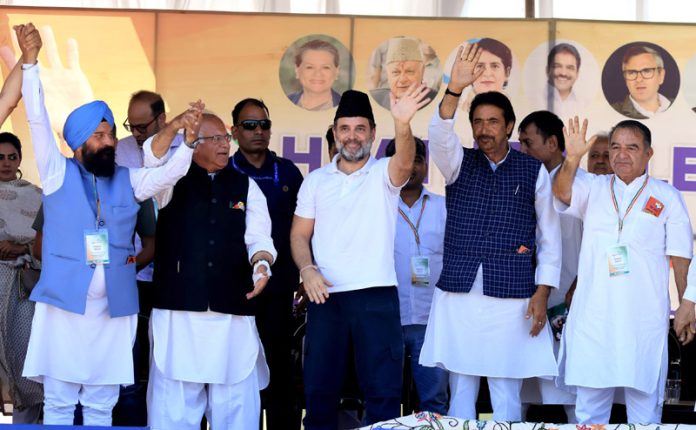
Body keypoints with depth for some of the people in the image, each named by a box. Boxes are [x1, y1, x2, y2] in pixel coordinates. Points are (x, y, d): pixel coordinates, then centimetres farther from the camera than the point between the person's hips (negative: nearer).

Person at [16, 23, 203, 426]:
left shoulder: (128, 180, 12)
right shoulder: (58, 173, 4)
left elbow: (172, 171, 2)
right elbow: (38, 120, -3)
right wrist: (30, 61, -12)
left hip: (114, 307, 3)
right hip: (64, 302, -3)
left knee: (101, 405, 8)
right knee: (59, 401, 1)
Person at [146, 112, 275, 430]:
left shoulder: (245, 185, 14)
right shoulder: (174, 179, 8)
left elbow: (257, 236, 5)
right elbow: (153, 158, -13)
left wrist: (261, 264, -16)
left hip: (233, 310, 2)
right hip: (179, 308, -2)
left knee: (236, 401, 3)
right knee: (175, 404, 0)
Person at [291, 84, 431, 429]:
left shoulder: (384, 174, 1)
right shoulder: (315, 180, 11)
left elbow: (404, 163, -22)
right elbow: (299, 234, 12)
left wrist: (402, 124, -43)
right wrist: (307, 269, -9)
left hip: (375, 296, -3)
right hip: (325, 296, 3)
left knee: (383, 390, -2)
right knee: (319, 388, 9)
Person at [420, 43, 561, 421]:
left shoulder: (534, 171, 6)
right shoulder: (459, 164, 9)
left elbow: (549, 237, 6)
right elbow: (439, 135, -13)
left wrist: (542, 293, -3)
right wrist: (454, 89, -30)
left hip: (511, 297, -1)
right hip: (458, 294, 1)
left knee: (506, 395, 0)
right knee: (460, 390, 4)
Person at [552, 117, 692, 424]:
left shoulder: (667, 197, 6)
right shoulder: (593, 188, 10)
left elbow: (681, 258, 5)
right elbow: (563, 194, -11)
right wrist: (571, 159, -29)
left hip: (644, 318, -2)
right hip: (592, 316, 2)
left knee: (645, 404, 1)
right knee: (589, 408, 7)